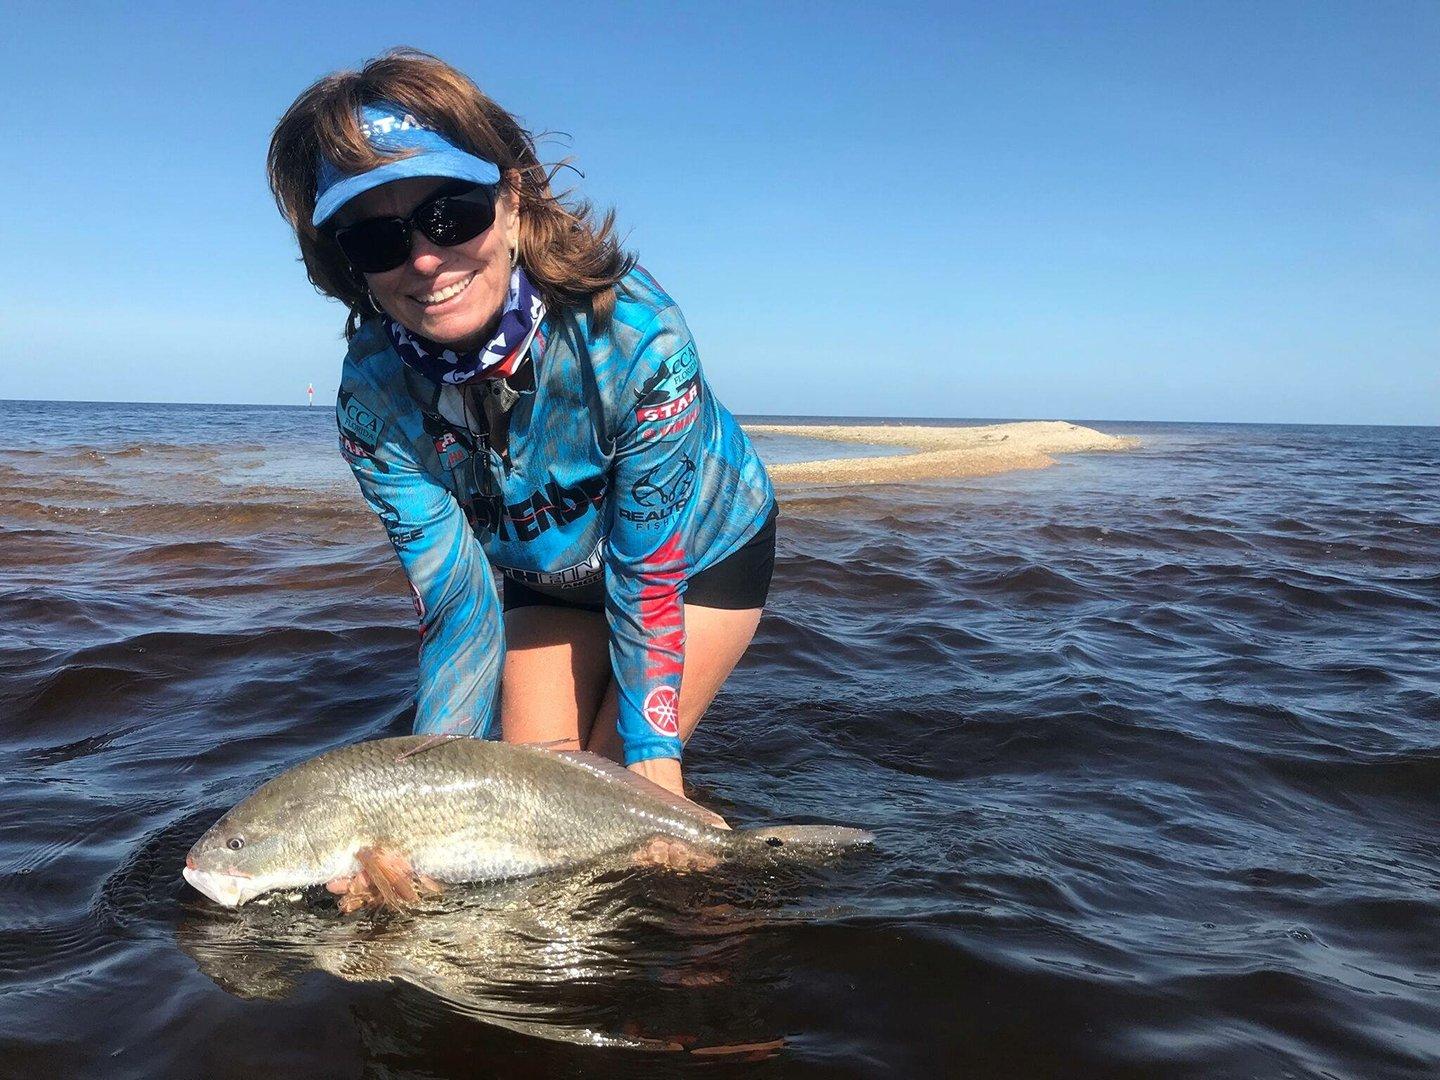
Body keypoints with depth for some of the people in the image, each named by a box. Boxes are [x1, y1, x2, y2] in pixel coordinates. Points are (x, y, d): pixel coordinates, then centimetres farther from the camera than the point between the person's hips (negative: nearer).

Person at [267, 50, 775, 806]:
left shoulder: (634, 332, -38)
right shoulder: (374, 400, -27)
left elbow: (649, 578, -30)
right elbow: (458, 610, -23)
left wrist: (650, 759, -27)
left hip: (700, 549, -3)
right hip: (547, 573, 4)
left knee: (622, 777, -7)